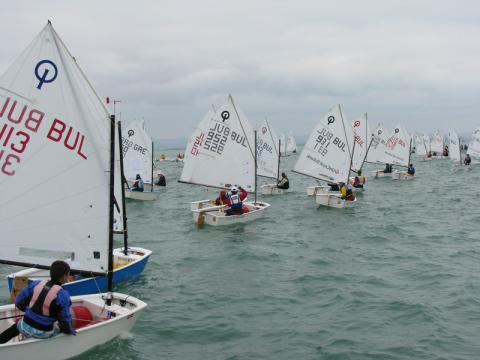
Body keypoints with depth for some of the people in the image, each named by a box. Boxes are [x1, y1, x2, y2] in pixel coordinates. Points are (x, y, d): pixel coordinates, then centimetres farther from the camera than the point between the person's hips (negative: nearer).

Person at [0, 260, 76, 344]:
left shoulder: (35, 284, -6)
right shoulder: (63, 295, -18)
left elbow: (19, 303, 1)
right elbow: (65, 320, -15)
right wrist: (71, 331, 5)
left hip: (26, 328, 4)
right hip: (44, 334, -4)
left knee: (15, 327, 37)